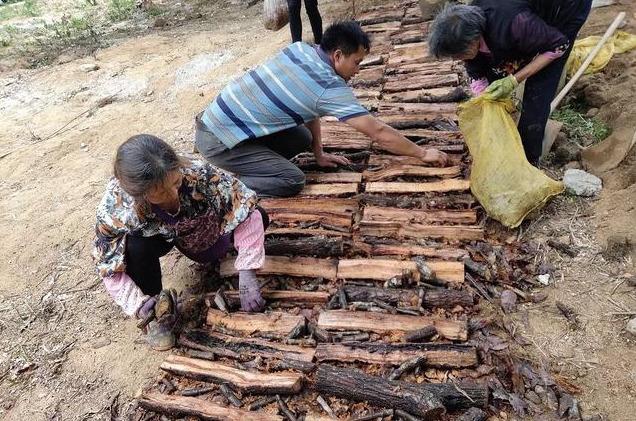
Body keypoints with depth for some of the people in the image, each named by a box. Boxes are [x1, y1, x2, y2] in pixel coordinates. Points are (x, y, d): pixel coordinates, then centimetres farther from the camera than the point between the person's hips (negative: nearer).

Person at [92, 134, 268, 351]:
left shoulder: (197, 172, -40)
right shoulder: (115, 207, -36)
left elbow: (247, 206, -36)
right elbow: (109, 269, -22)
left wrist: (247, 275, -40)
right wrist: (138, 304, -36)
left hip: (205, 227, 1)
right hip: (158, 236, -1)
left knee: (258, 215, -19)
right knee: (136, 246, -34)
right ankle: (159, 310, -6)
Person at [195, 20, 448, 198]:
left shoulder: (300, 49, 3)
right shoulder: (331, 88, -19)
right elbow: (378, 132, -14)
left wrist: (319, 154, 16)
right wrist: (423, 153, -2)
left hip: (218, 116, 8)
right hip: (219, 139, -8)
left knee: (303, 139, 11)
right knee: (292, 182, -13)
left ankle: (247, 167, 16)